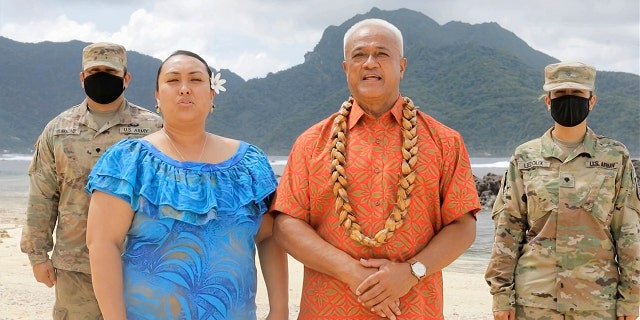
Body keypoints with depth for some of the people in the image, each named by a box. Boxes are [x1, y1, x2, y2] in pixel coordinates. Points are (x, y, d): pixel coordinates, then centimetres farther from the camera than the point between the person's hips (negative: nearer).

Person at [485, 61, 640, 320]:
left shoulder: (615, 157, 3)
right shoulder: (525, 157, 3)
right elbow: (508, 229, 2)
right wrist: (502, 293, -2)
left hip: (597, 299, 0)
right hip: (533, 297, 0)